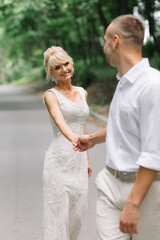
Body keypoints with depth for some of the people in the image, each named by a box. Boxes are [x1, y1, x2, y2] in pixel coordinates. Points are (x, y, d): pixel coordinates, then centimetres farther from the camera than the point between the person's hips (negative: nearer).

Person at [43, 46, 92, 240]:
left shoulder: (82, 93, 13)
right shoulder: (51, 95, -7)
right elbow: (60, 122, -26)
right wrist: (74, 139, -46)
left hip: (78, 161, 6)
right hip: (59, 160, -6)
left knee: (76, 213, 11)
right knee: (57, 212, -2)